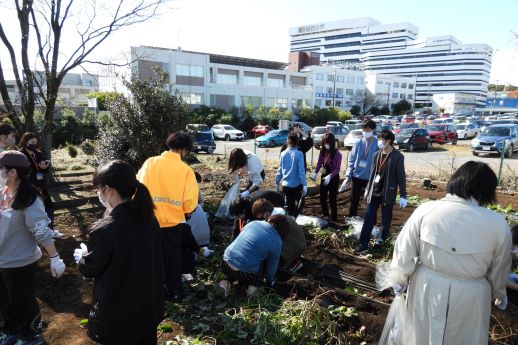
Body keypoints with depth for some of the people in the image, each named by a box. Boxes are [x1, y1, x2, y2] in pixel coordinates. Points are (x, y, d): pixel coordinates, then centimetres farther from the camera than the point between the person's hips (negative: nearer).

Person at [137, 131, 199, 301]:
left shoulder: (149, 162, -6)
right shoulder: (186, 170, -12)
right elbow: (190, 203, -15)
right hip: (172, 222, -2)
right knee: (173, 257, 17)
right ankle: (175, 292, 29)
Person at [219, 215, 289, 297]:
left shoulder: (254, 223, 7)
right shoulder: (277, 243, -4)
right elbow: (272, 266, 8)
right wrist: (270, 282, 29)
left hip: (226, 264, 5)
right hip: (245, 274, -4)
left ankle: (227, 281, 14)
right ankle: (253, 286, 5)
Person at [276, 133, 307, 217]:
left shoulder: (283, 154, -1)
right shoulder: (299, 154, -14)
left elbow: (279, 170, 4)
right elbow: (301, 171, -16)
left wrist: (277, 183, 14)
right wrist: (305, 185, -13)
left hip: (286, 185, 4)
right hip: (296, 185, -4)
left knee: (289, 205, 16)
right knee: (300, 203, 16)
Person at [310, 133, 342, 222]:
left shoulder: (337, 154, -18)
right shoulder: (322, 151, -2)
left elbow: (337, 169, -18)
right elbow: (319, 163, 1)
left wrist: (330, 176, -32)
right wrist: (315, 172, -14)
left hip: (333, 178, -6)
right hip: (324, 176, 6)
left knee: (332, 199, 2)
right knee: (322, 197, 16)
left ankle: (334, 220, 16)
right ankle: (325, 215, 38)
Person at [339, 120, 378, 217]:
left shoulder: (378, 144, -8)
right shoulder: (358, 143, 1)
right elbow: (351, 160, 3)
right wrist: (348, 176, -2)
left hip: (370, 178, -2)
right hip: (356, 176, 2)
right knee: (354, 201, 9)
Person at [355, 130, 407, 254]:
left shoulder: (397, 157, -11)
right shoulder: (377, 155, 6)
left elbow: (401, 177, -10)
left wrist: (403, 196, -10)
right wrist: (368, 189, 17)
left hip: (387, 193, -5)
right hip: (374, 192, 5)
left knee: (386, 219, 10)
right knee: (368, 218, 1)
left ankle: (382, 238, 32)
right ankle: (364, 245, 3)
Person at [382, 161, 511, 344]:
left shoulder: (425, 210, -16)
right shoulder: (498, 223, -15)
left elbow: (404, 250, -6)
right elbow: (499, 269, 0)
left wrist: (399, 279, 11)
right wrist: (499, 293, 21)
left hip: (427, 288, 1)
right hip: (469, 296, 0)